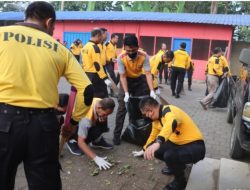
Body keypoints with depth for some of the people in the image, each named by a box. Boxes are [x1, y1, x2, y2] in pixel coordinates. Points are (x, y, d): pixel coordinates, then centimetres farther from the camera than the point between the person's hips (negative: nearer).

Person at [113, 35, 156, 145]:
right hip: (126, 80, -1)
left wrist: (151, 91, -35)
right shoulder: (121, 58, -27)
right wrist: (126, 93, -29)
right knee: (122, 108, -6)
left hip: (140, 80, 1)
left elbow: (148, 74, -26)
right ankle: (117, 135, 2)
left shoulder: (144, 56, -26)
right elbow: (123, 76, -22)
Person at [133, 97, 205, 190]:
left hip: (195, 146, -9)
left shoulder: (169, 111, -24)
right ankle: (177, 165, 22)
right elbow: (153, 136, 23)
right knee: (153, 149, -2)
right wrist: (144, 150, 34)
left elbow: (171, 124, -49)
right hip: (178, 144, 9)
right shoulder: (156, 120, 4)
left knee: (169, 155, -33)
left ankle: (180, 181, -1)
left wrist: (158, 142, -64)